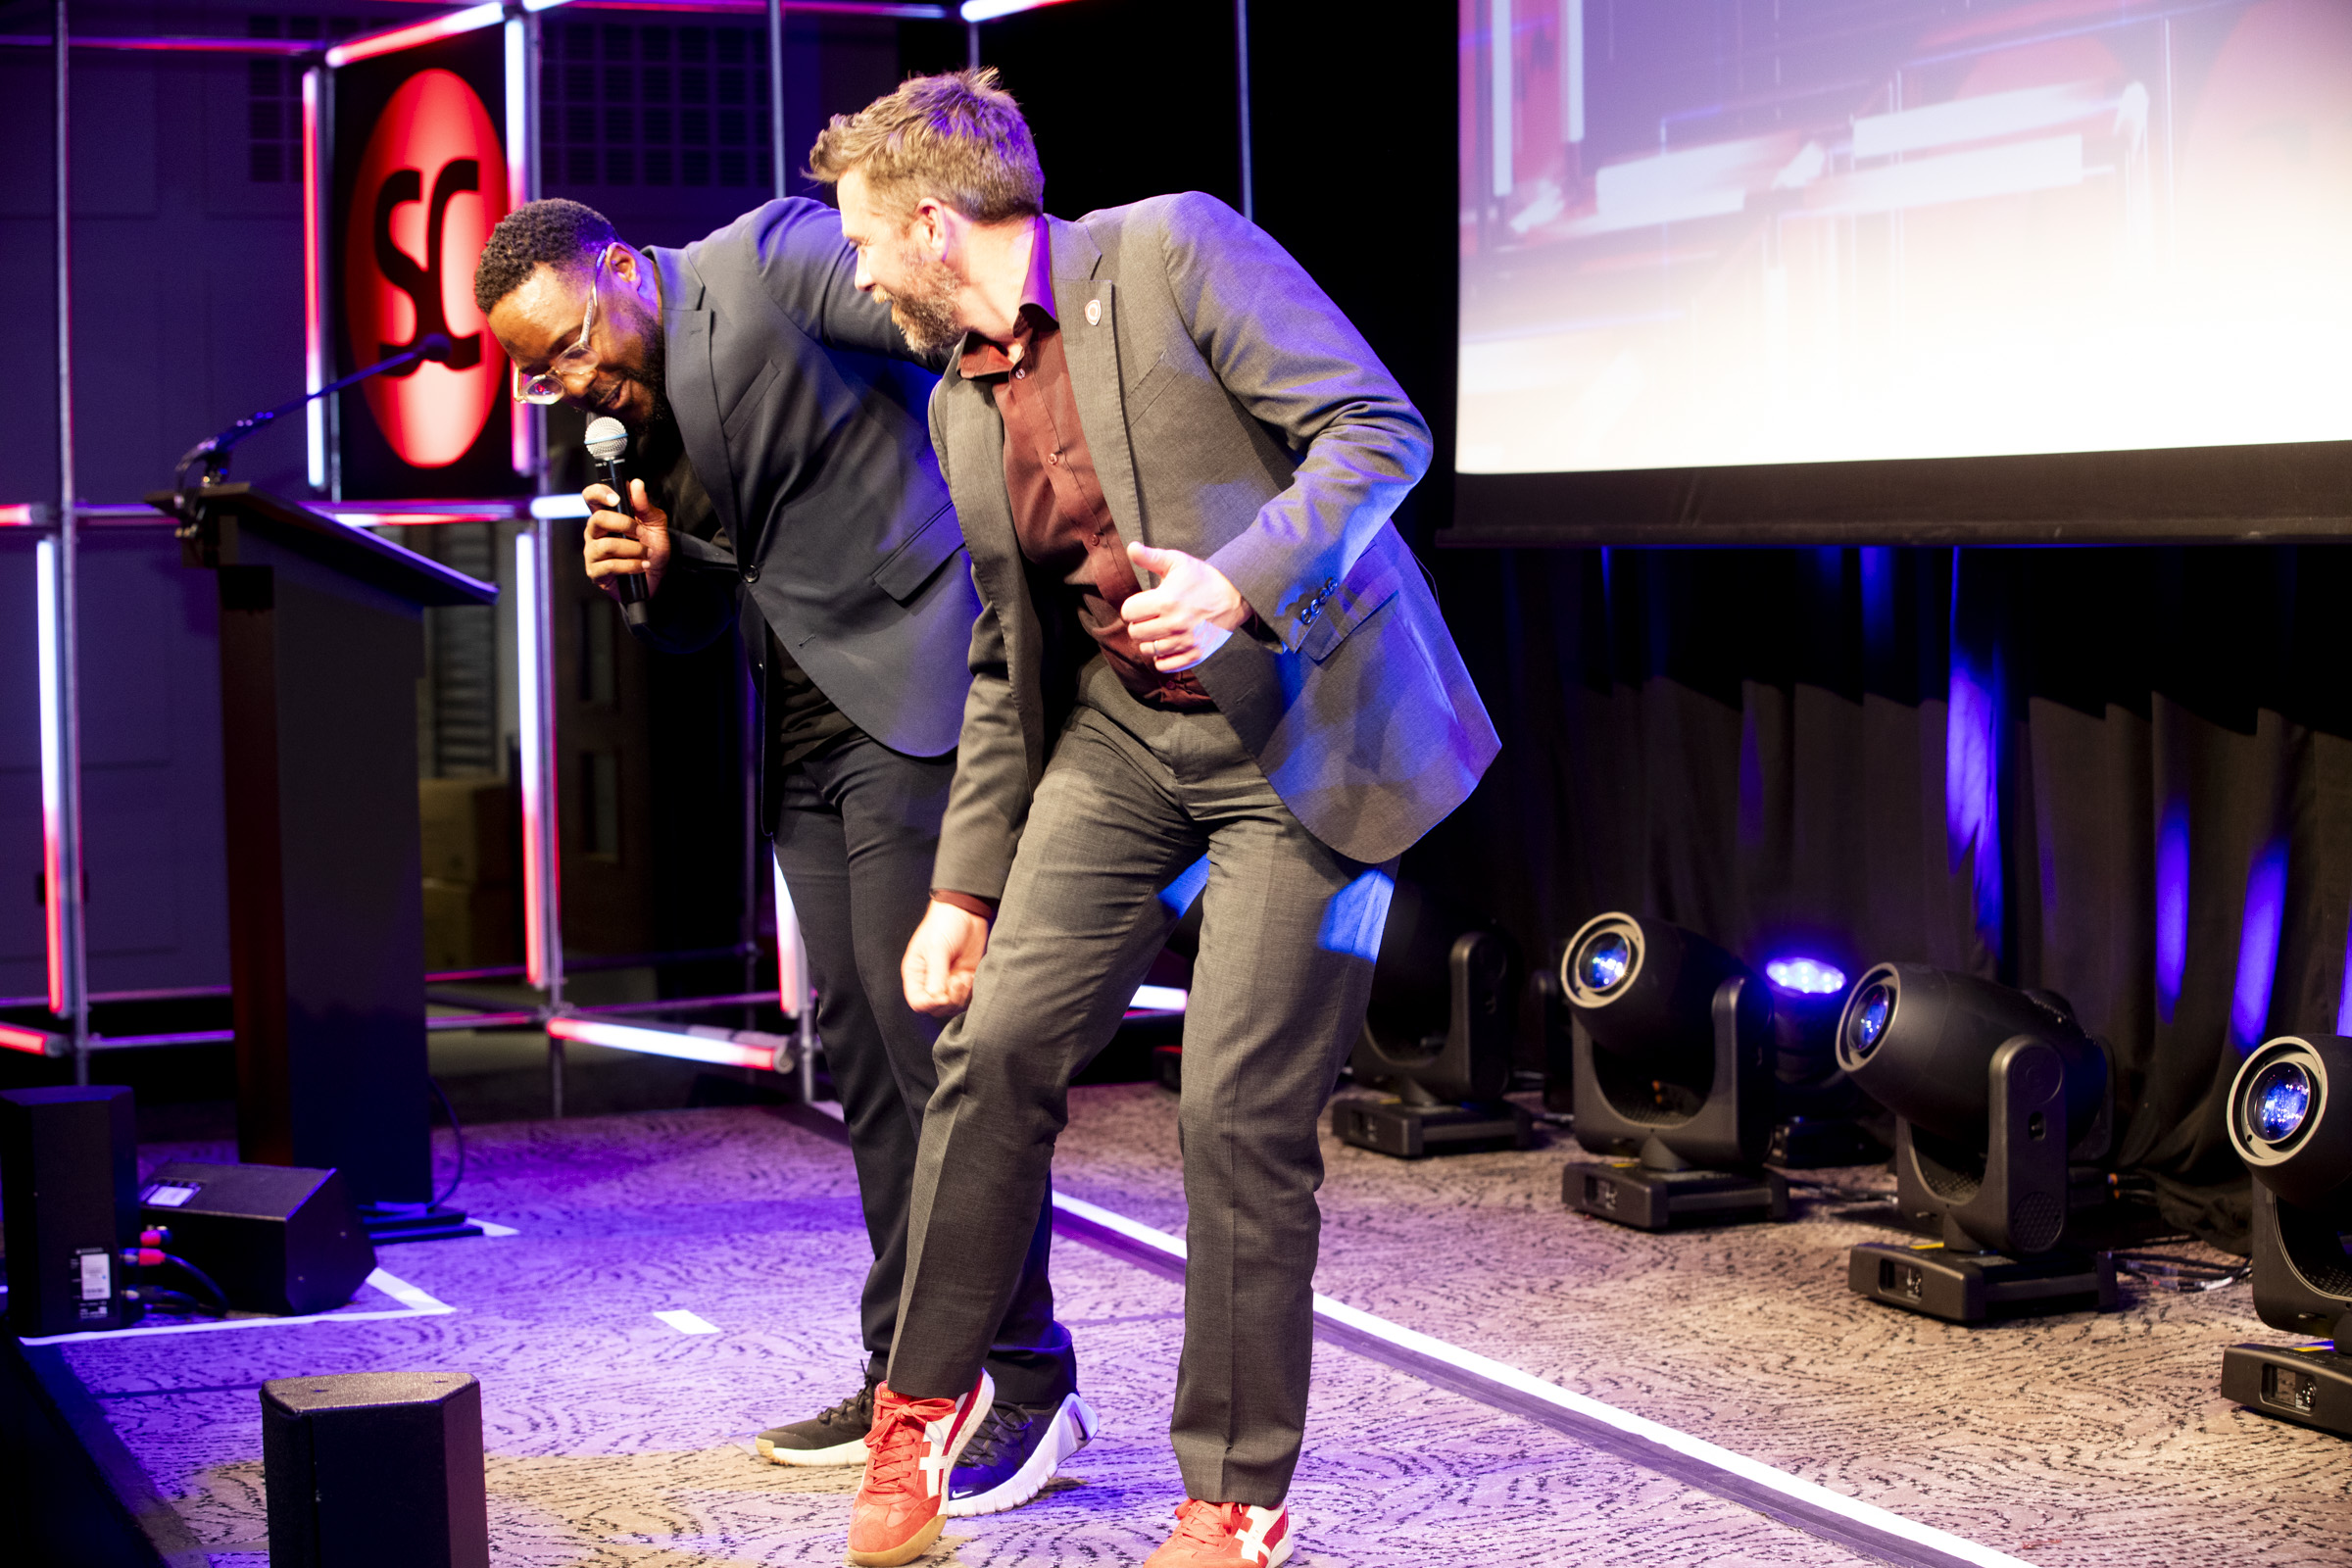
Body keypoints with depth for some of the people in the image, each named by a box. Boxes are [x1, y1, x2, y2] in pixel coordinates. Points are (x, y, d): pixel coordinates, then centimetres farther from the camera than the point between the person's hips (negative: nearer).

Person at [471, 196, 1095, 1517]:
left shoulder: (767, 261, -10)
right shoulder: (633, 406, 13)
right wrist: (658, 569, -4)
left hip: (915, 691, -9)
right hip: (809, 727, 9)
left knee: (930, 1028, -10)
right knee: (860, 1048, 10)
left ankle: (1028, 1384, -3)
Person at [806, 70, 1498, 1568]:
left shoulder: (1172, 251, -8)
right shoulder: (963, 406, 13)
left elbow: (1380, 429, -13)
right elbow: (1008, 668, 18)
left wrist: (1241, 581, -27)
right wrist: (967, 885, 14)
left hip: (1308, 730, -6)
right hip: (1124, 741, 6)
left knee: (1243, 1113, -7)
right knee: (999, 1041, -3)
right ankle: (928, 1399, 17)